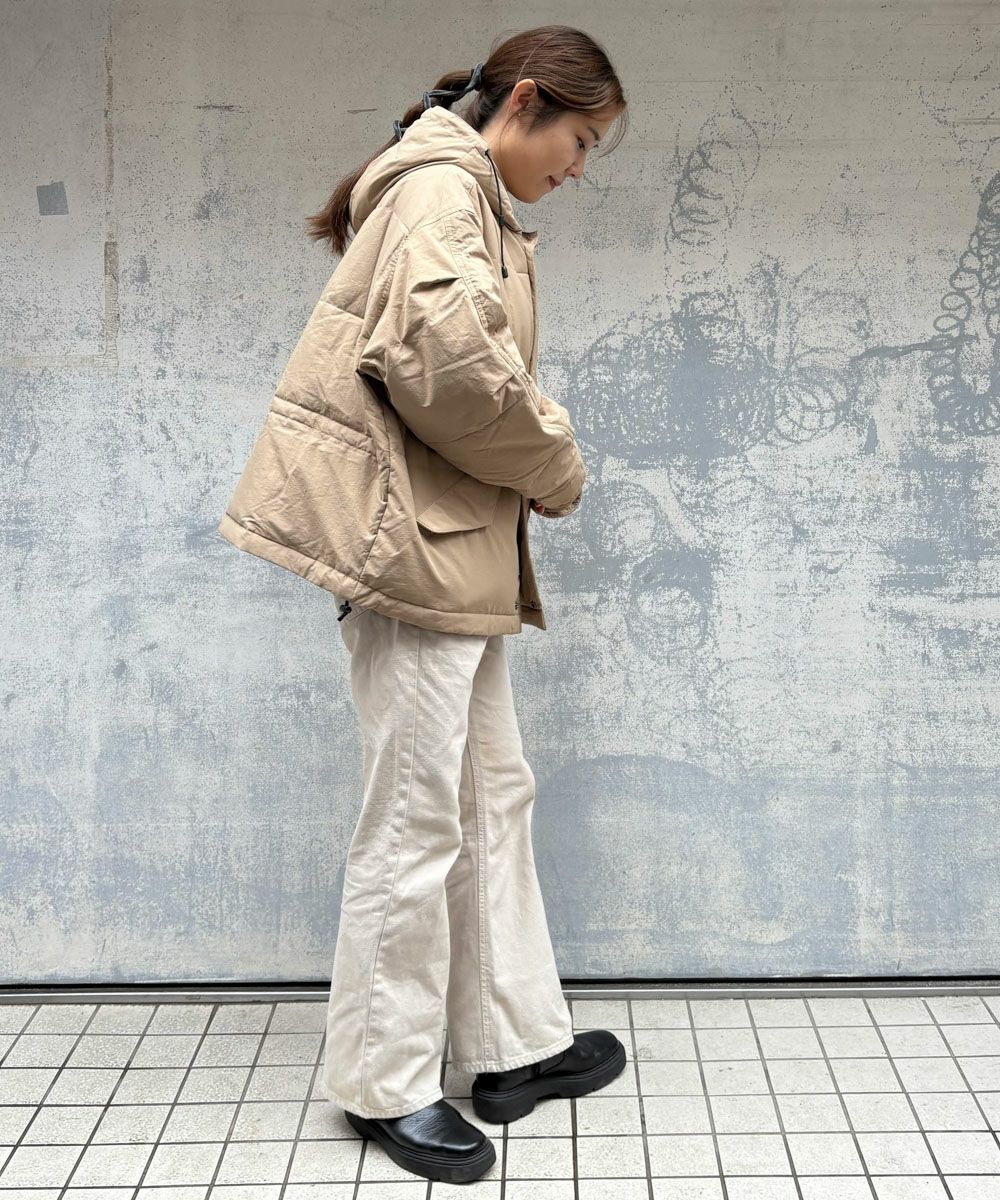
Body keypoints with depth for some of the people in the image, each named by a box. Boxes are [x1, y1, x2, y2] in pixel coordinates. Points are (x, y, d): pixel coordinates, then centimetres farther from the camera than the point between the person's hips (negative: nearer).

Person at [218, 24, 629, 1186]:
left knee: (494, 795, 15)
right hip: (414, 538, -11)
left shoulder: (471, 202, 23)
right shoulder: (442, 186, -11)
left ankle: (517, 1044, 27)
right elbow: (447, 354, -27)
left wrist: (537, 451, 4)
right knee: (416, 818, -2)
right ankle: (388, 1082, 14)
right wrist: (554, 468, -12)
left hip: (455, 545, 11)